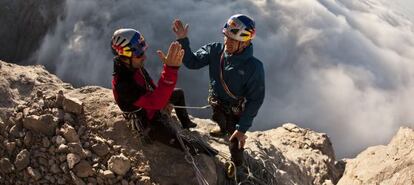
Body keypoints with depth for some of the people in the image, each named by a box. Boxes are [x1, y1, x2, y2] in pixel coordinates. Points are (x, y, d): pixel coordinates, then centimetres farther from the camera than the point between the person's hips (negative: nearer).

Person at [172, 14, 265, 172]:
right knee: (220, 121, 35)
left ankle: (237, 166, 41)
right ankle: (223, 130, 71)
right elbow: (192, 62, -17)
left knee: (235, 141, 9)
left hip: (235, 111, -5)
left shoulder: (254, 67, -34)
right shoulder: (215, 50, -23)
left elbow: (255, 100, -27)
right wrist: (182, 40, -34)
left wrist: (242, 128, -29)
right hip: (216, 103, 5)